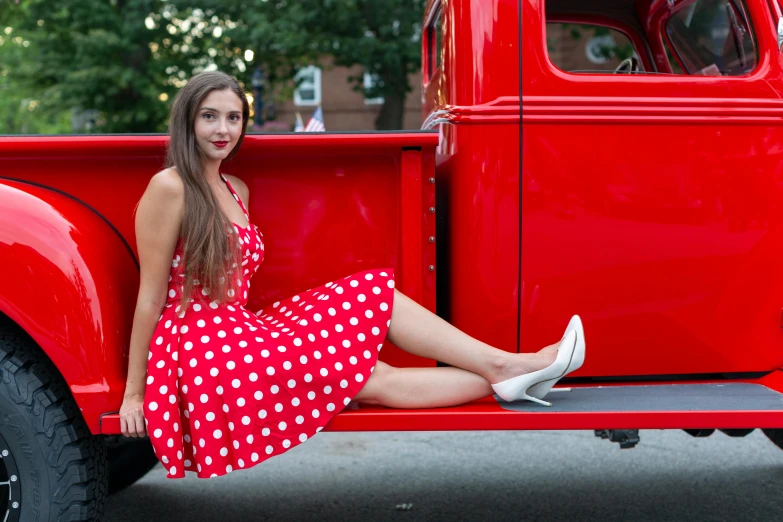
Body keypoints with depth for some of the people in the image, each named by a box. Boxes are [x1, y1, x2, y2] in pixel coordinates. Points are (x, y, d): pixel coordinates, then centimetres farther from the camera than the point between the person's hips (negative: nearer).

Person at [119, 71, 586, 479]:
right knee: (373, 377, -17)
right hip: (202, 347, -7)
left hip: (241, 329, 7)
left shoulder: (236, 189, 13)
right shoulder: (169, 188, -11)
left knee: (375, 297, -8)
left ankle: (504, 367, -14)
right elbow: (151, 297, -11)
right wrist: (134, 393, -8)